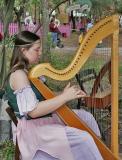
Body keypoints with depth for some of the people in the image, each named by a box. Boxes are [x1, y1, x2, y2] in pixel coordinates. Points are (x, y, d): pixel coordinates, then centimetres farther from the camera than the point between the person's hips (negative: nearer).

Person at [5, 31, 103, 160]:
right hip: (33, 127, -10)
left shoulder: (28, 72, 11)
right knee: (83, 138, -21)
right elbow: (33, 111, -26)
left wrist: (63, 94, -5)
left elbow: (42, 98, 10)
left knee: (84, 116, 9)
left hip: (45, 119, 10)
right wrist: (64, 97, -24)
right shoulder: (18, 75, -18)